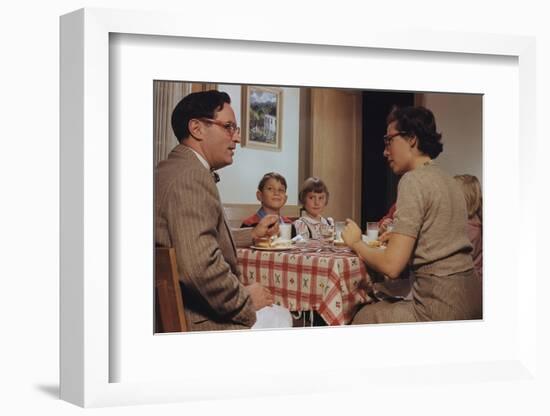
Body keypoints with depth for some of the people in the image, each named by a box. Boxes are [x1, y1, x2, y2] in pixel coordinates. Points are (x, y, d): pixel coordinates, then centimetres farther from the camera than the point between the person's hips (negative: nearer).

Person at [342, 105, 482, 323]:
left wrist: (356, 243, 2)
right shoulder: (448, 180, 15)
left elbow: (391, 266, -16)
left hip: (442, 308, -9)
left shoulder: (414, 180, -11)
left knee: (364, 316, 9)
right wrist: (401, 237, 21)